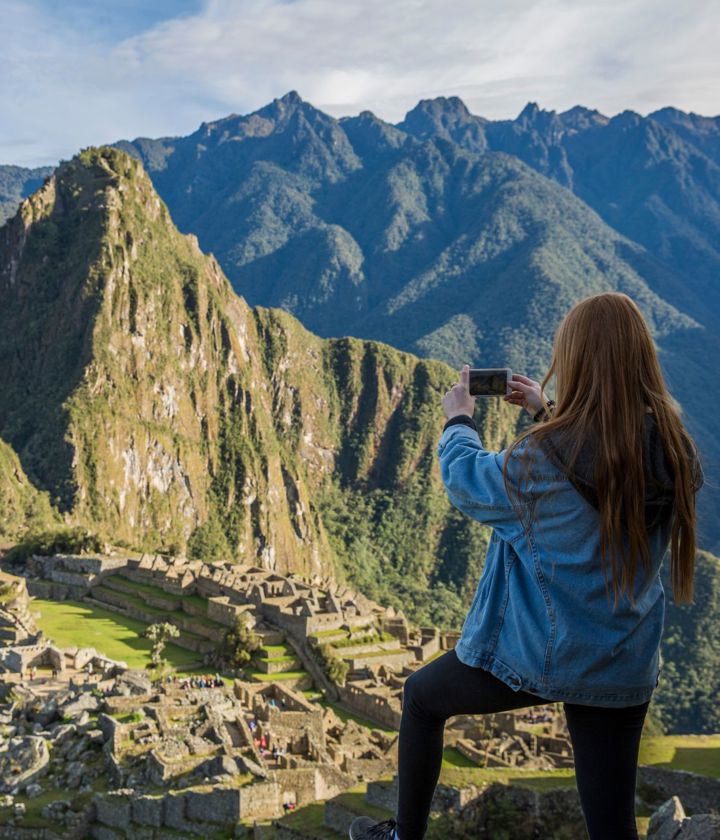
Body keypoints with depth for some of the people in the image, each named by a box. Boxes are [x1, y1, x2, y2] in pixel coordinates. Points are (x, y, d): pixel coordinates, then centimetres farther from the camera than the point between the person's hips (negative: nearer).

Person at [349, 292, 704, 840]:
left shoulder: (543, 458, -24)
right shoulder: (673, 450, -8)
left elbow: (466, 482, -5)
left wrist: (457, 420, 12)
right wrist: (546, 413, 18)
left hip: (534, 654, -4)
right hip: (625, 668, 4)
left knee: (421, 697, 25)